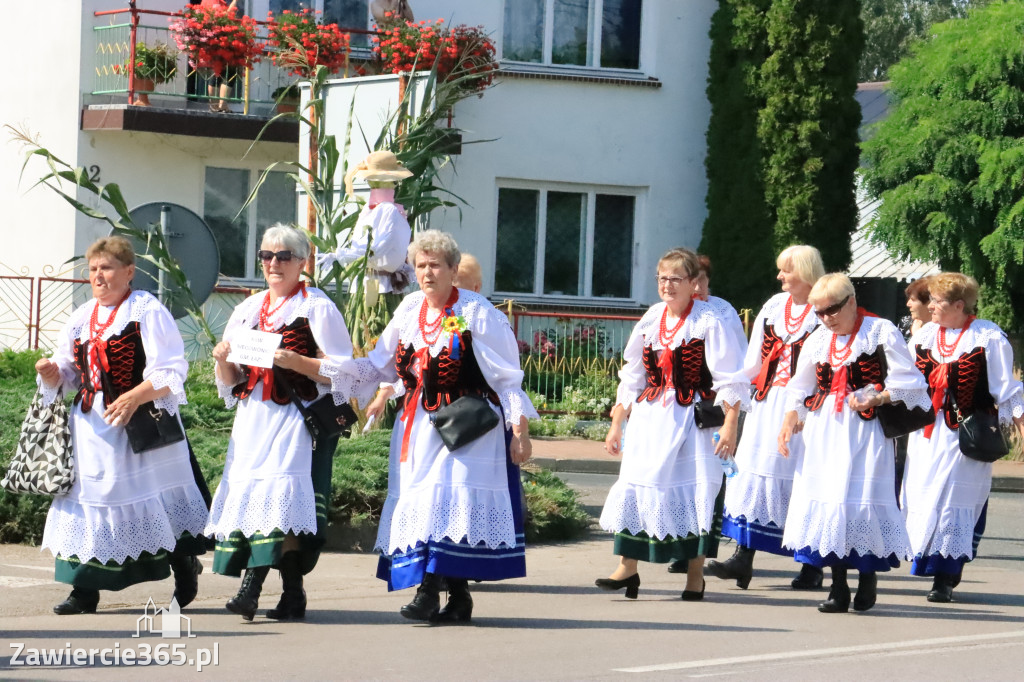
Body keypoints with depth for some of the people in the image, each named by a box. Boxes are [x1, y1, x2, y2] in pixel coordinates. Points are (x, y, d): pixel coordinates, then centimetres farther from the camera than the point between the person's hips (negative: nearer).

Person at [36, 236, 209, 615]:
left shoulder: (147, 311, -8)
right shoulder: (81, 318, 13)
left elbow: (171, 373, -14)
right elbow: (70, 374, 17)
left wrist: (134, 398, -27)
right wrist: (53, 374, -6)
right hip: (91, 424, 6)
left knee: (156, 501, 1)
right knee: (88, 495, 2)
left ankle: (184, 569, 21)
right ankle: (85, 591, 5)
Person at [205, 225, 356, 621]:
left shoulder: (317, 308, 0)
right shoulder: (248, 309, 18)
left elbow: (340, 372, -5)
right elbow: (231, 381, 20)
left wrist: (295, 361, -18)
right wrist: (223, 361, -2)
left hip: (298, 420, -6)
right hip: (253, 421, 6)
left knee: (278, 496, -17)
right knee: (248, 495, -2)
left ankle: (252, 588, -25)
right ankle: (292, 594, 2)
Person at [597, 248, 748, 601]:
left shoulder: (708, 323, -7)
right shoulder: (650, 321, 9)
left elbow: (729, 380, -9)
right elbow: (631, 379, 16)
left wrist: (729, 426, -16)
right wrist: (616, 423, 14)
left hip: (693, 418, -5)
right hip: (649, 417, 5)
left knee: (696, 489, -2)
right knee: (636, 486, -1)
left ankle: (695, 575, 10)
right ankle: (627, 568, 6)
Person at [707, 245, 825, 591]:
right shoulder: (773, 306, 14)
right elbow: (754, 361, 16)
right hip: (770, 403, 5)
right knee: (756, 471, -1)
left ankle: (812, 565, 8)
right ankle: (743, 557, -2)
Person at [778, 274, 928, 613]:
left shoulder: (881, 332, -3)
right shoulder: (817, 340, 13)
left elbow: (907, 381, -5)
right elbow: (799, 390, 20)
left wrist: (876, 399, -17)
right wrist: (788, 422, 7)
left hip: (865, 429, -5)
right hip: (824, 430, 5)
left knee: (862, 501, -10)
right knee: (824, 497, -1)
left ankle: (868, 582, 7)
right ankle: (838, 589, 6)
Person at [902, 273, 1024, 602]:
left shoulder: (989, 338, -5)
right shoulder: (924, 336, 9)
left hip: (966, 435, -5)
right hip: (926, 433, 5)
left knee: (954, 502, -6)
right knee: (921, 498, 2)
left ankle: (945, 578, -2)